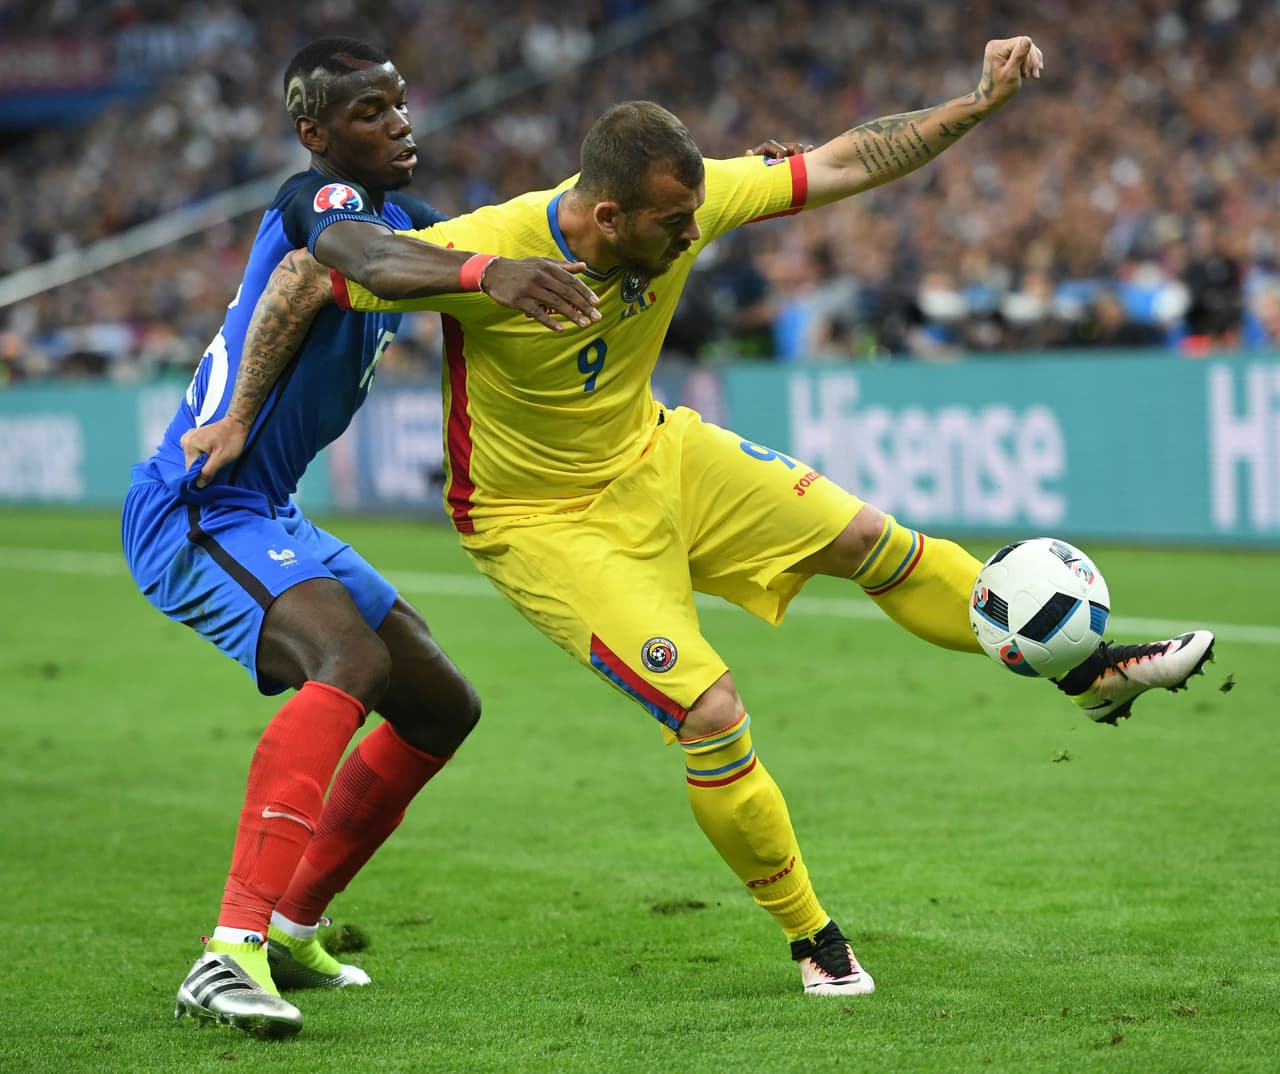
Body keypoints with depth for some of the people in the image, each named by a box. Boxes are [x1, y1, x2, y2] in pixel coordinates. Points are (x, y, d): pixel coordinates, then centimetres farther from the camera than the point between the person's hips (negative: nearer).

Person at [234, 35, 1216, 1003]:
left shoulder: (683, 203, -18)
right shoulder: (487, 253, -35)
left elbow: (843, 165, -8)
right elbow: (305, 278, -29)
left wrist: (982, 103, -13)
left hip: (653, 454, 6)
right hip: (544, 522, -6)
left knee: (867, 539, 7)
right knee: (711, 713, -16)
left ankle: (1088, 671, 27)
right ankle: (812, 938, 6)